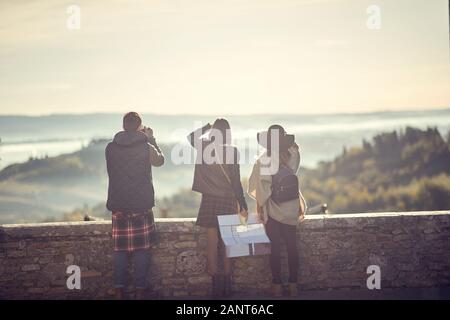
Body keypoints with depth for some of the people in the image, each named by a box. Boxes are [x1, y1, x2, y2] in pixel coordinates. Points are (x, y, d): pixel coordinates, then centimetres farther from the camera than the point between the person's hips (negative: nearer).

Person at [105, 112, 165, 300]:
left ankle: (119, 291, 3)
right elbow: (160, 160, 13)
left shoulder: (111, 148, -1)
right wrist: (152, 139, 22)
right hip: (142, 206, -2)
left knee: (120, 250, 6)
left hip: (118, 206, 2)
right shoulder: (146, 147, -8)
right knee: (141, 249, 5)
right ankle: (139, 291, 5)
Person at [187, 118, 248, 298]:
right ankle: (227, 286, 11)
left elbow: (191, 137, 19)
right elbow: (236, 181, -9)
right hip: (228, 202, -1)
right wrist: (242, 206, -3)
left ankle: (216, 286, 5)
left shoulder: (205, 147, -4)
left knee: (212, 244, 6)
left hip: (209, 201, 1)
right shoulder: (232, 152, -9)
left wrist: (207, 128, 17)